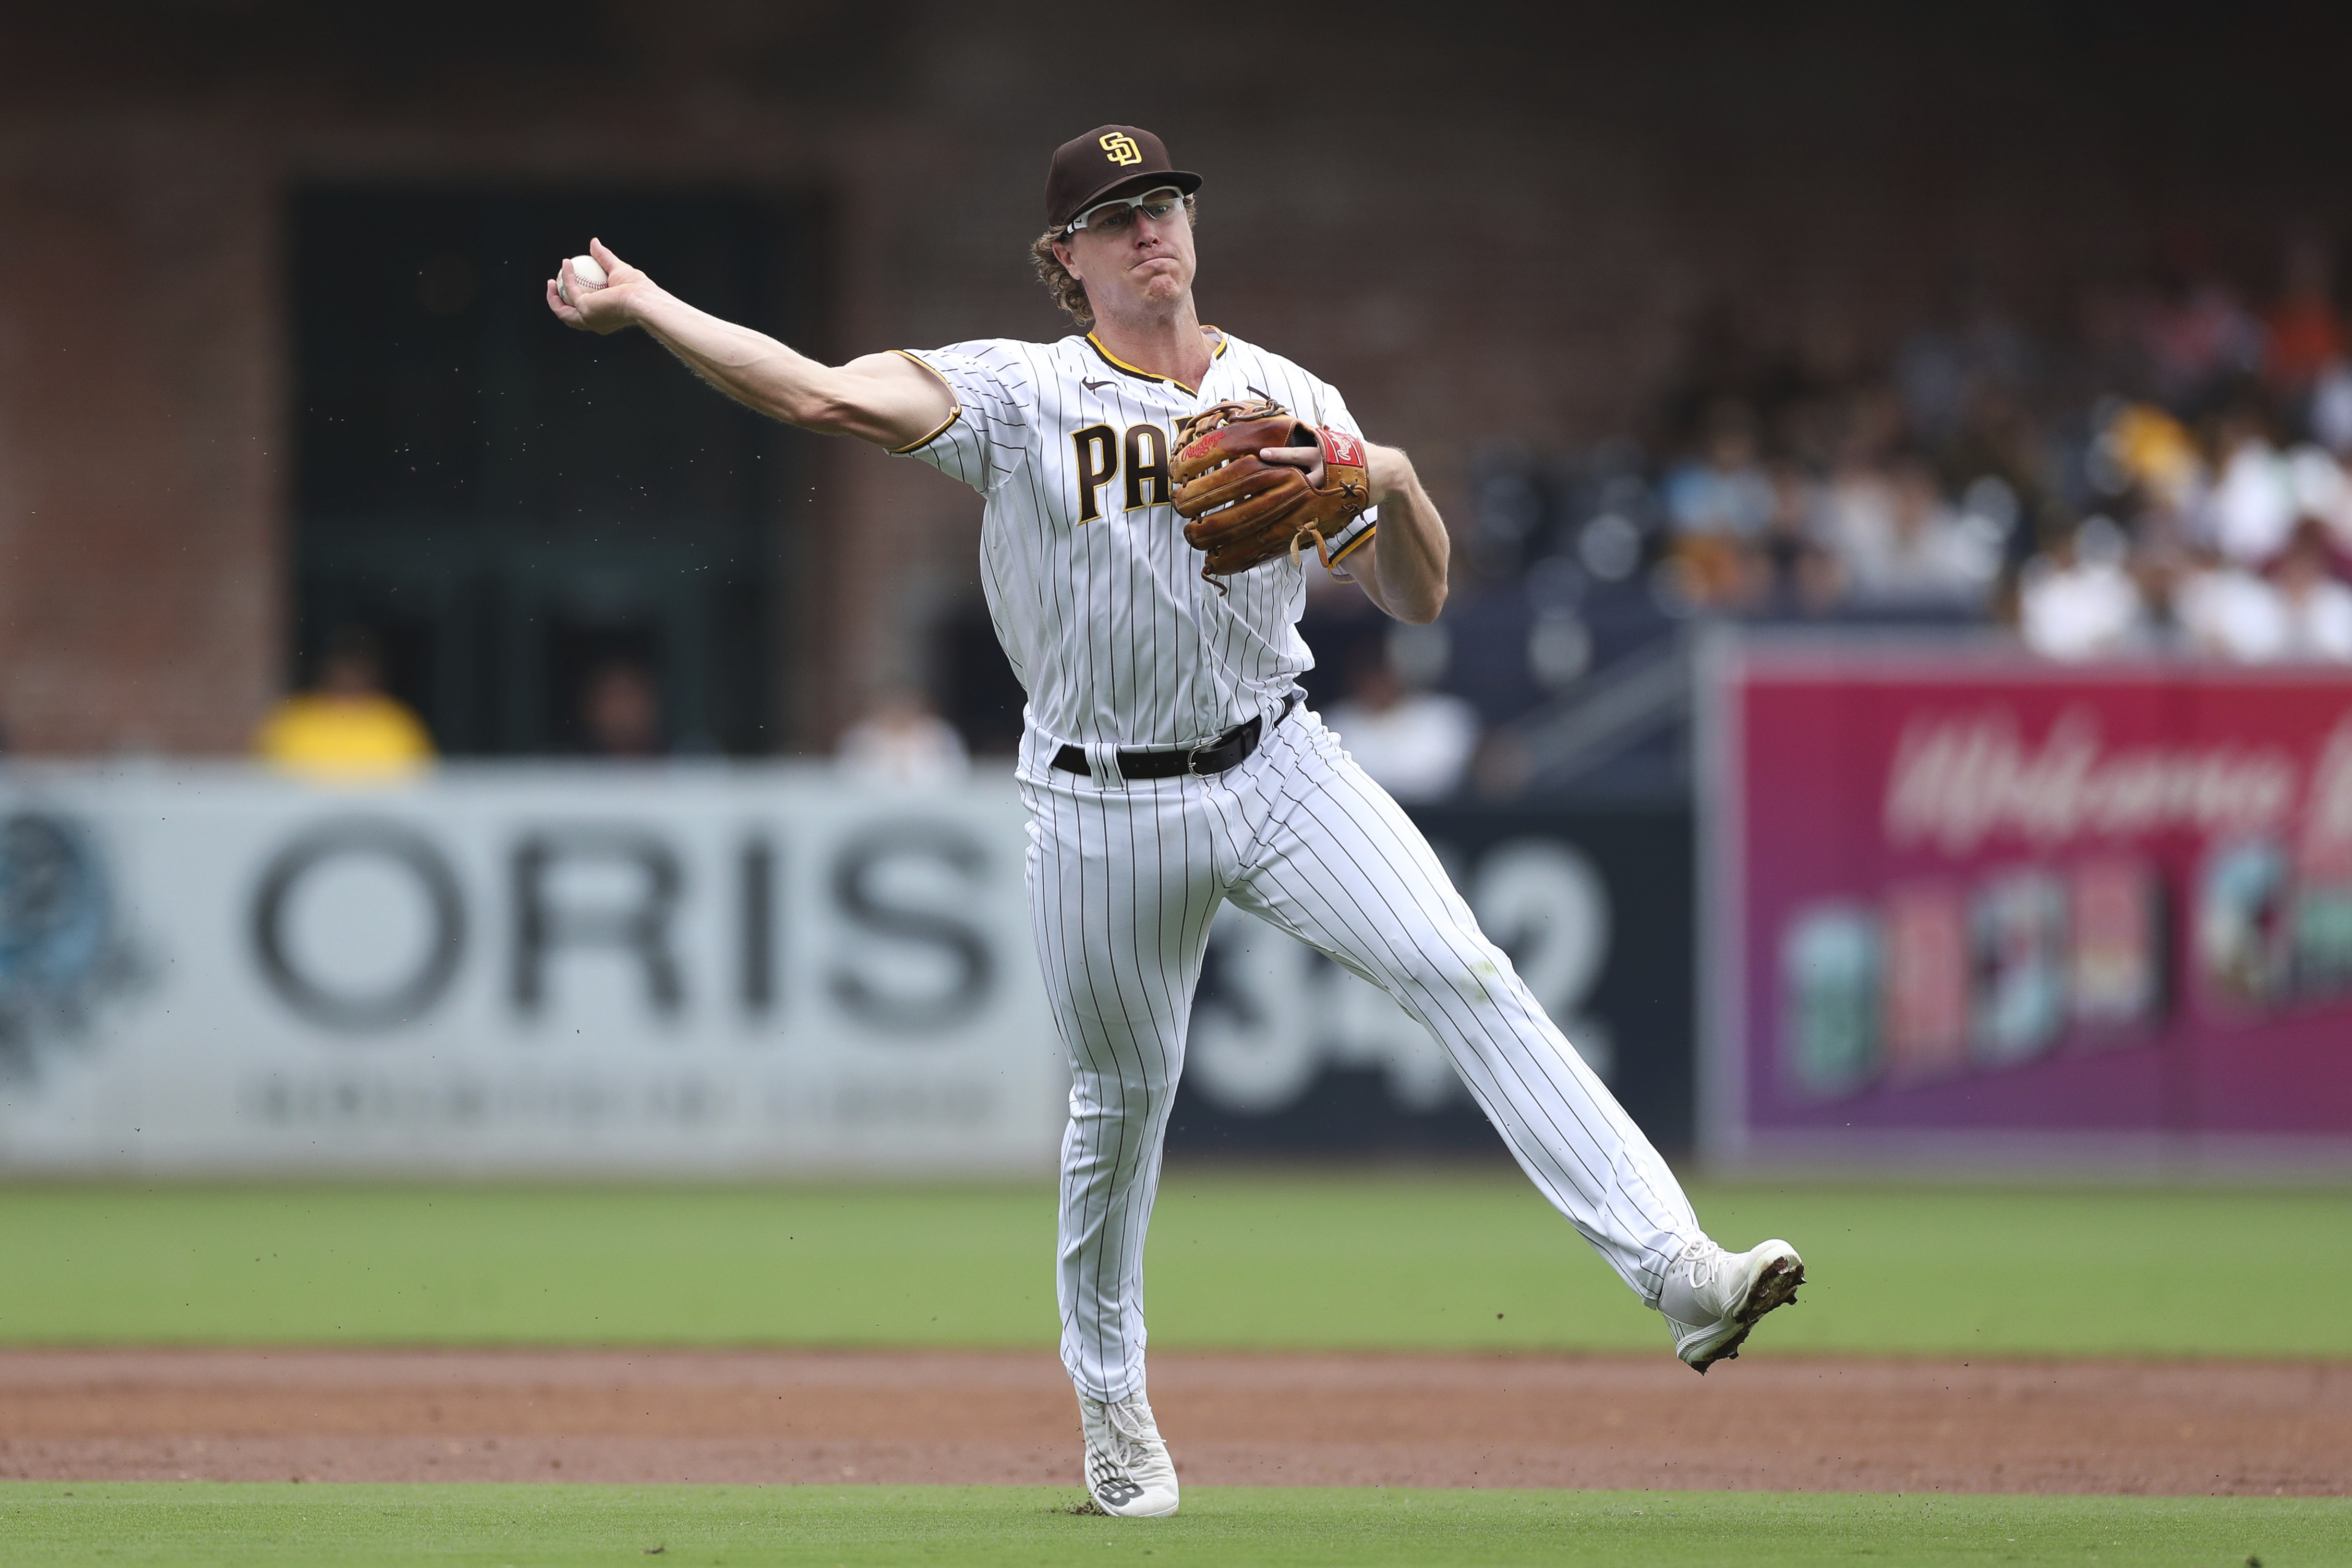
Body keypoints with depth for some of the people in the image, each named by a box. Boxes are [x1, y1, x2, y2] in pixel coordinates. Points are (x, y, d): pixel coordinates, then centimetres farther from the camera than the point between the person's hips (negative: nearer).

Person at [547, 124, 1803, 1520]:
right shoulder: (1020, 396, -4)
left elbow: (1419, 597, 7)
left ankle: (1677, 1271, -23)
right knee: (1122, 1100, 9)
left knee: (1469, 979, -16)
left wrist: (1393, 482, -14)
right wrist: (643, 306, -26)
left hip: (1278, 767, 1)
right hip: (1107, 812, -1)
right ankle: (1112, 1401, 31)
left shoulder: (1287, 401, 5)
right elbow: (824, 394, -16)